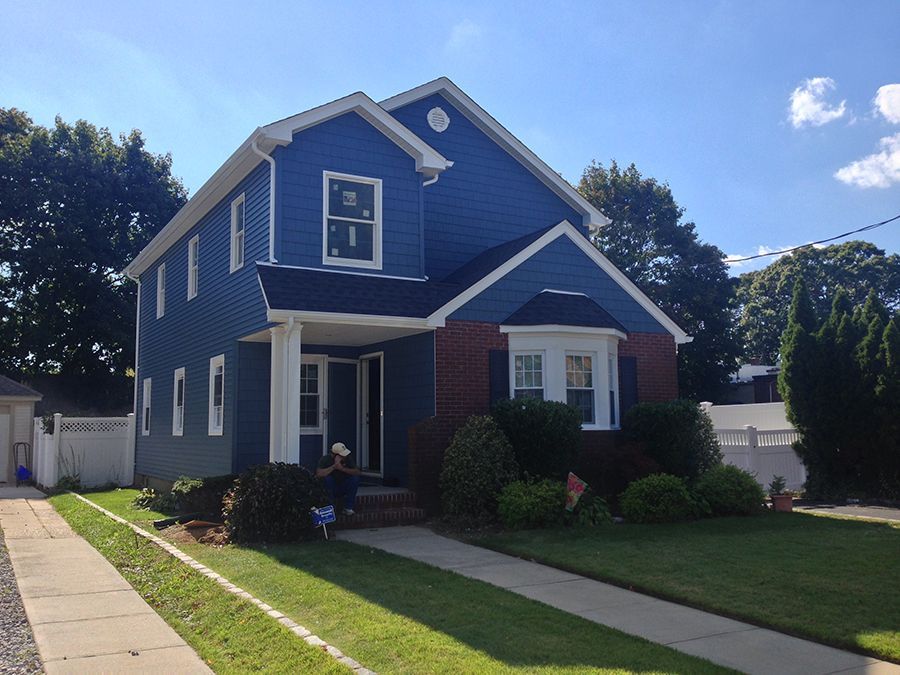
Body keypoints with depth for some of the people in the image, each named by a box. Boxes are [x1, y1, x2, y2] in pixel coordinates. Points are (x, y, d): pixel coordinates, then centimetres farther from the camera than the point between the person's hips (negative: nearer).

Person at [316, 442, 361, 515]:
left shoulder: (347, 458, -9)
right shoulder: (325, 459, -16)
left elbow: (358, 472, -20)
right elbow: (319, 474, -33)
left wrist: (342, 469, -32)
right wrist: (334, 466, -35)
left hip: (343, 489, 2)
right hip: (329, 490, -2)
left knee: (355, 478, -23)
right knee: (327, 478, -31)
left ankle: (348, 508, -13)